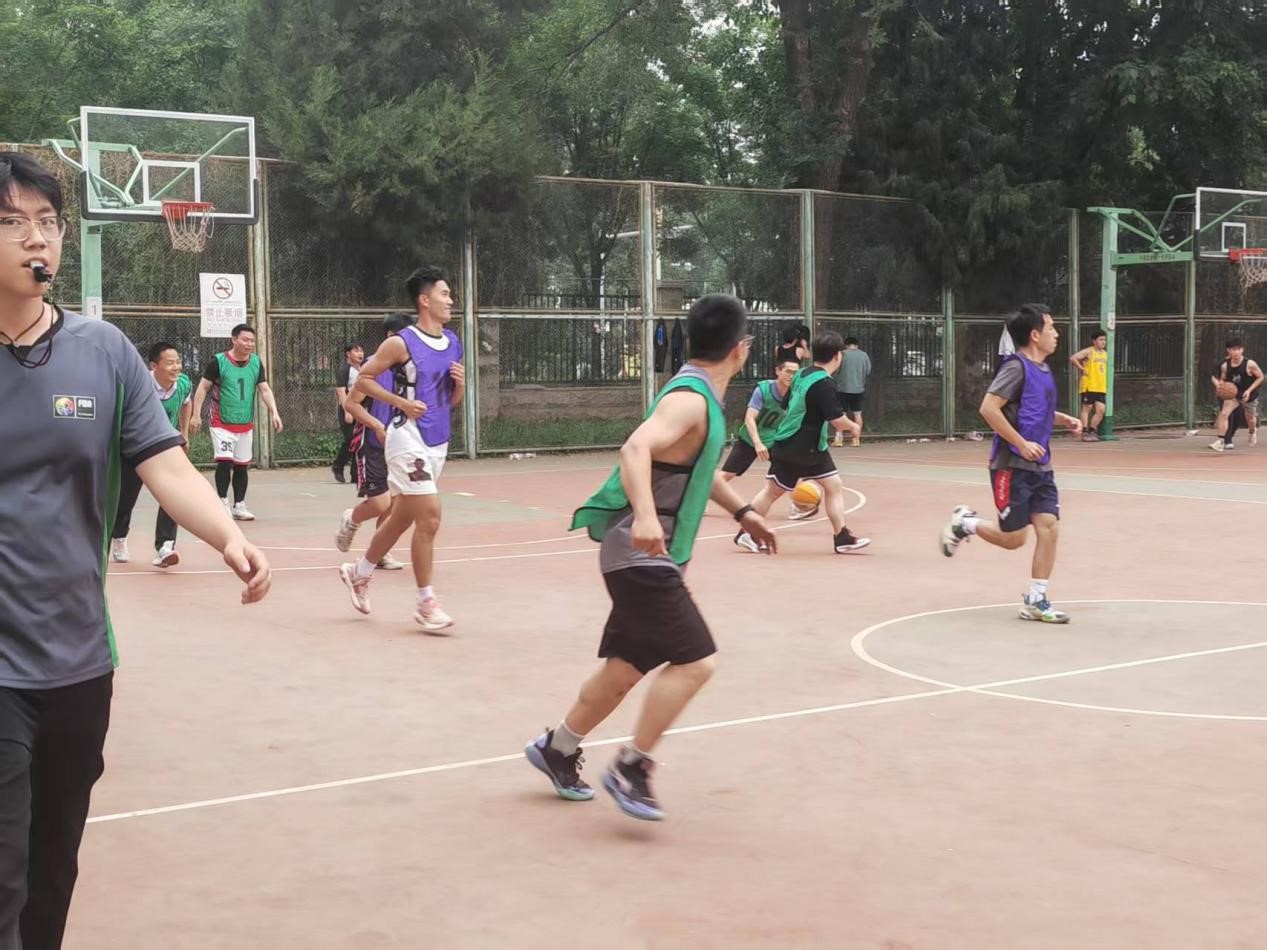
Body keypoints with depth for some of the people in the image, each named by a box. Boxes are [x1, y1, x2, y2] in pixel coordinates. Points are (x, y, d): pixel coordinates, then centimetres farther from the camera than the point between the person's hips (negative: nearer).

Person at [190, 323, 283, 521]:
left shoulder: (256, 362, 4)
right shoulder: (219, 361, -10)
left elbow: (265, 389, 2)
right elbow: (203, 388, -4)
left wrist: (274, 412, -12)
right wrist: (196, 414, -9)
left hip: (246, 425, 5)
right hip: (222, 424, -5)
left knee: (241, 466, 9)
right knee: (224, 462, -15)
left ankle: (239, 507, 18)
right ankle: (223, 504, -3)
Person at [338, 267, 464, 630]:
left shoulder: (453, 343, 9)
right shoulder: (401, 343, -12)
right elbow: (363, 380, -6)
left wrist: (460, 384, -4)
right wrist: (402, 402, -16)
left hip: (438, 442, 8)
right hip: (409, 439, -8)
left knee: (401, 517, 17)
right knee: (429, 519, -11)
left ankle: (359, 573, 36)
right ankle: (426, 603, -2)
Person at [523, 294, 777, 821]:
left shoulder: (703, 399, 12)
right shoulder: (689, 398, -19)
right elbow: (636, 448, -37)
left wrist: (743, 511, 28)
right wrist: (645, 515, -51)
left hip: (649, 557, 10)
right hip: (643, 555, -10)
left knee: (627, 666, 17)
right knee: (693, 662, -14)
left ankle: (556, 749, 31)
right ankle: (630, 769, -6)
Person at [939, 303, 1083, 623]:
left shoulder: (1043, 369, 12)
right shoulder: (1016, 367, -14)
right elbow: (989, 408, -22)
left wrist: (1064, 419, 12)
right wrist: (1021, 443, -22)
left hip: (1040, 467, 8)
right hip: (1012, 466, -8)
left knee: (1049, 528, -1)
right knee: (1013, 539, -2)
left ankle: (1036, 601, 6)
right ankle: (965, 523, 23)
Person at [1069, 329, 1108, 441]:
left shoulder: (1105, 354, 16)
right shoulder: (1088, 351, -6)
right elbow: (1073, 358, -18)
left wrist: (1107, 388, 19)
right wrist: (1082, 369, -13)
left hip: (1101, 388, 7)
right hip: (1089, 387, -7)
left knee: (1101, 410, 1)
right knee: (1087, 408, -3)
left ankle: (1092, 431, 13)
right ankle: (1085, 433, 0)